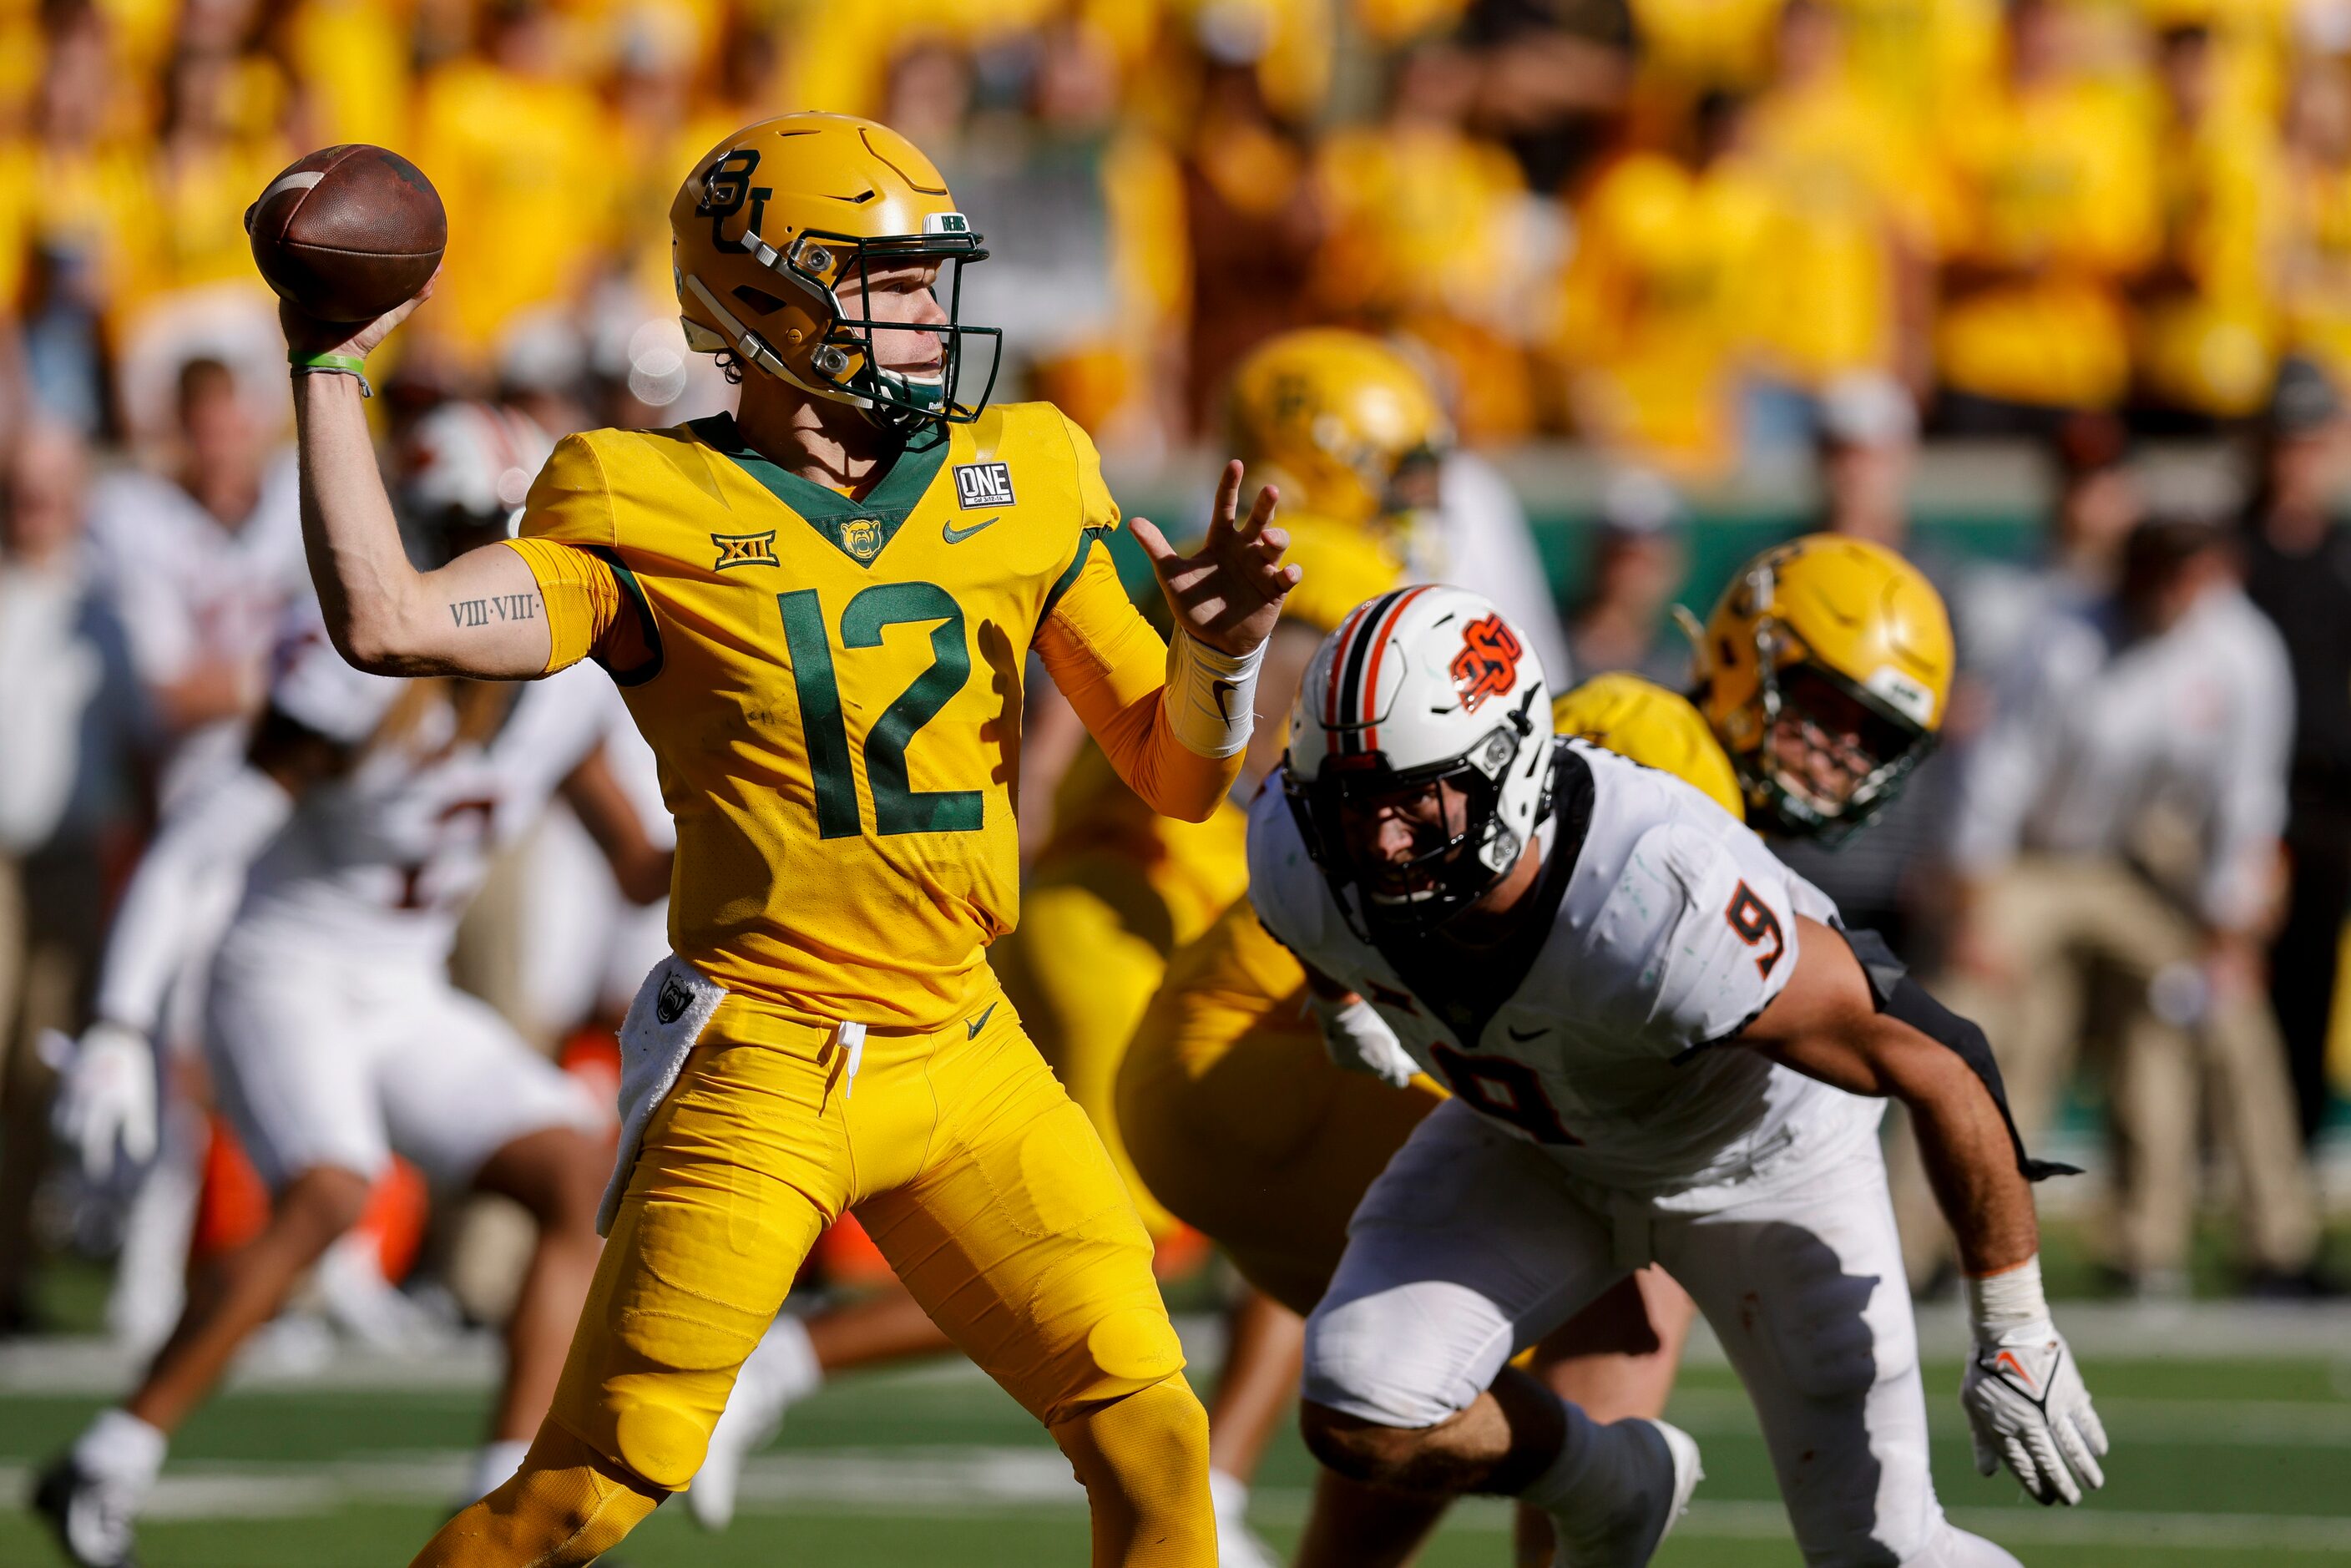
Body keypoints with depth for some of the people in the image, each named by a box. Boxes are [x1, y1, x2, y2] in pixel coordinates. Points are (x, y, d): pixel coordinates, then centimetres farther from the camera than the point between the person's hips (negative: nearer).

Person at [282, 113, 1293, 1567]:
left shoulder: (1023, 484, 7)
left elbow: (1182, 775, 11)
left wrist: (1221, 650, -10)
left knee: (1151, 1436, 0)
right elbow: (385, 621, -18)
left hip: (964, 1058, 5)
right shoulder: (652, 513, -5)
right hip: (761, 1063, -4)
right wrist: (330, 369, -14)